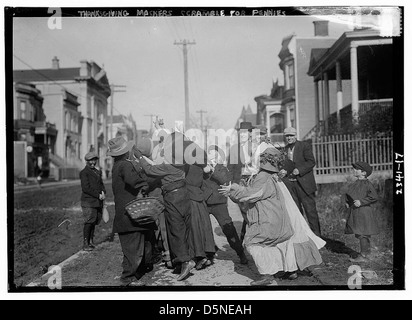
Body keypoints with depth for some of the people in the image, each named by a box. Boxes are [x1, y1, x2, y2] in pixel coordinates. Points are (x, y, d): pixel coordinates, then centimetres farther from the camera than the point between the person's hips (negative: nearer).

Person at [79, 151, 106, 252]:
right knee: (89, 221, -8)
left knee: (94, 221, 7)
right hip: (88, 202, -6)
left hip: (98, 202, 7)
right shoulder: (84, 172, -4)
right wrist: (98, 195, -14)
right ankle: (85, 243, -3)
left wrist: (103, 193, -2)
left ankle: (91, 241, 16)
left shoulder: (97, 172, 20)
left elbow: (101, 184, 20)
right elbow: (86, 188, -12)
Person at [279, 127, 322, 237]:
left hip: (304, 183, -5)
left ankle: (316, 235, 8)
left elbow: (311, 162, -10)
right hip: (290, 184, 5)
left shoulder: (305, 146, -2)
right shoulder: (284, 149, 13)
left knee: (310, 210, -1)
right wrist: (283, 171, 0)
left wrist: (299, 170, -21)